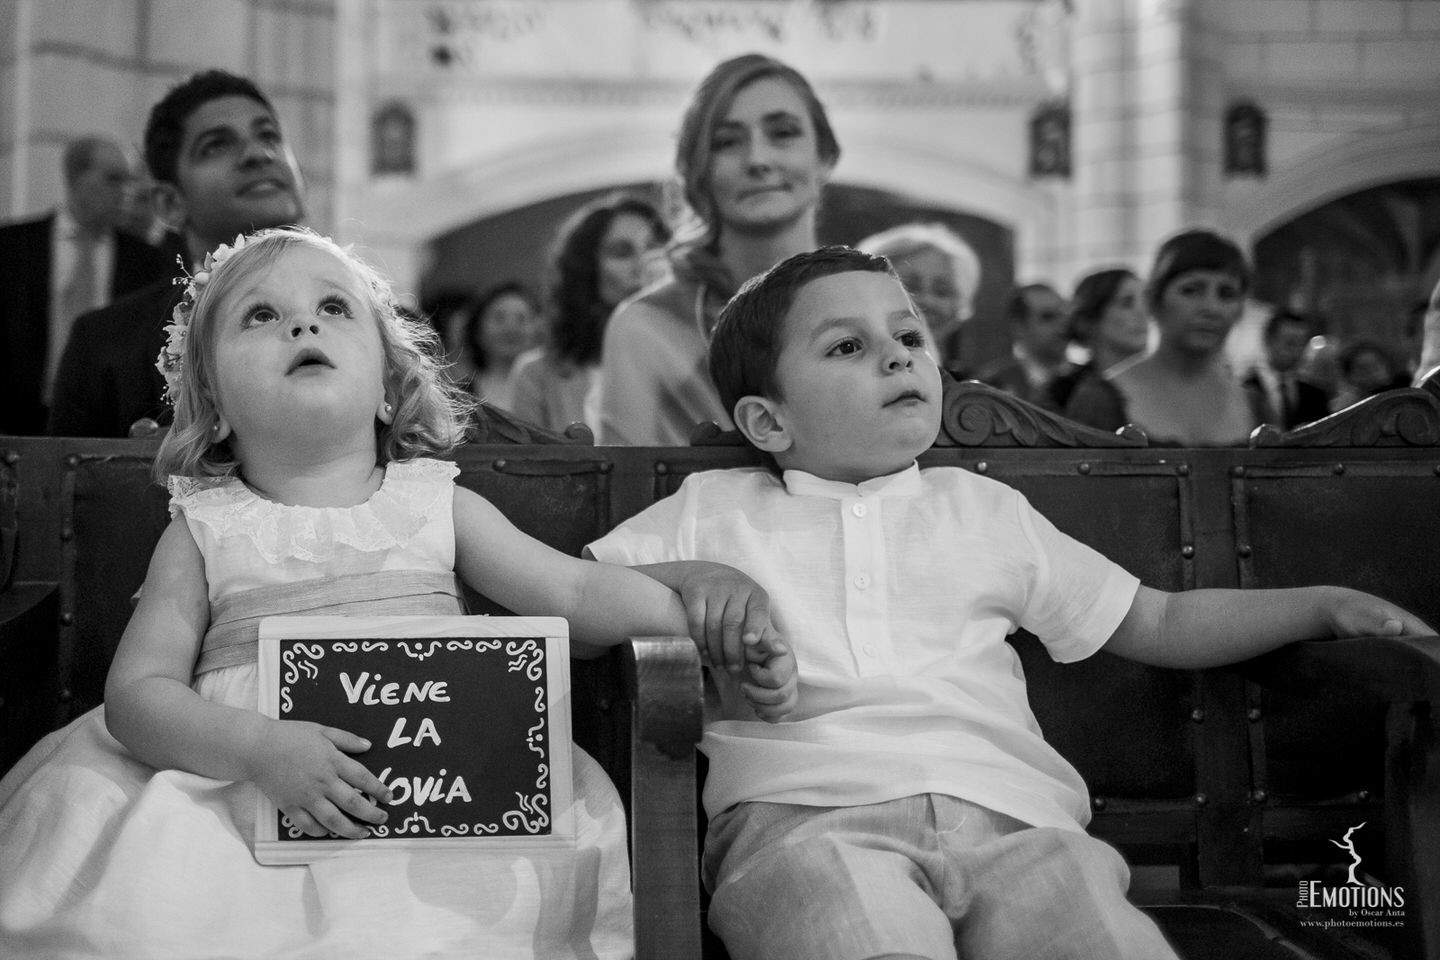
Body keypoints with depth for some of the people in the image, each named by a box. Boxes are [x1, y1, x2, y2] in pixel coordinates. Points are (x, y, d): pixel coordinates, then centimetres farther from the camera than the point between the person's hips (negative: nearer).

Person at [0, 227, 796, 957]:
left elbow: (579, 590, 11)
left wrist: (724, 631, -4)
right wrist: (261, 747, -18)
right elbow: (138, 690, 2)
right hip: (239, 785, 0)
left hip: (427, 786, 1)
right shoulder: (205, 529, 10)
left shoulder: (437, 506, 15)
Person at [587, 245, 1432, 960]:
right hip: (808, 817, -2)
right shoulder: (712, 511, 23)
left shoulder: (982, 509, 28)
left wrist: (1323, 605, 20)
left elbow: (1158, 624, 30)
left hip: (1008, 811, 2)